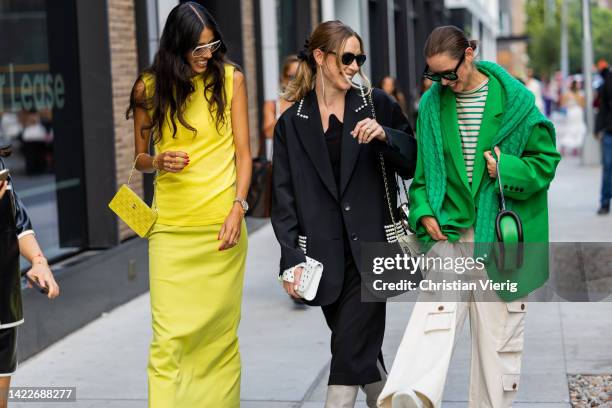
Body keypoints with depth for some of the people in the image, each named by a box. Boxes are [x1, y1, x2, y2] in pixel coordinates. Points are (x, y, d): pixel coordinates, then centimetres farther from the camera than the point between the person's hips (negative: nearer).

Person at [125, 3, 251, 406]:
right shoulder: (149, 88, 5)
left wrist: (238, 207, -11)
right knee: (169, 335, -6)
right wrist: (158, 162, -9)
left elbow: (243, 152, 2)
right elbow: (140, 156, 14)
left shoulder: (230, 78, 3)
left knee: (220, 331, 4)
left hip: (222, 223, 0)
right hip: (171, 226, 0)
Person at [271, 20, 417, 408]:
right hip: (326, 256, 2)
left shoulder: (375, 104, 4)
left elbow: (414, 162, 6)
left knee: (351, 352, -8)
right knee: (363, 350, 12)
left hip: (369, 248, -2)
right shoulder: (292, 123, 7)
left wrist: (384, 136, -14)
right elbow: (284, 198, 3)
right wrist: (292, 258, -6)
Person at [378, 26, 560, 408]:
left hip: (500, 234, -1)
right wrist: (423, 211, -1)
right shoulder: (432, 105, 6)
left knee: (499, 330, 4)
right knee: (435, 313, -21)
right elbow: (422, 169, 14)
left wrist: (508, 168, -14)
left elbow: (545, 160, 3)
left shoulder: (514, 100, -1)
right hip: (449, 231, 1)